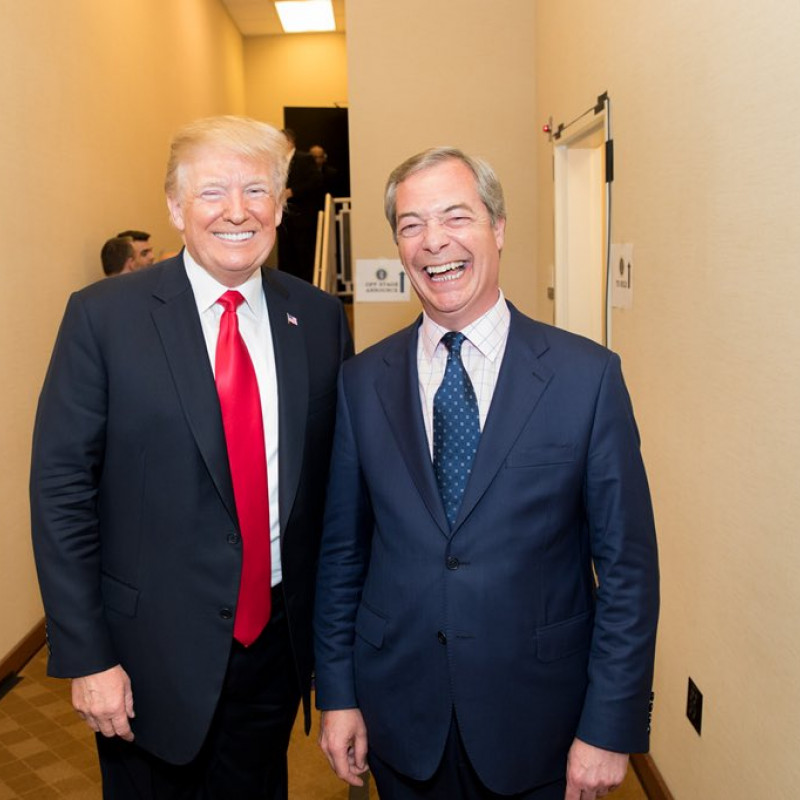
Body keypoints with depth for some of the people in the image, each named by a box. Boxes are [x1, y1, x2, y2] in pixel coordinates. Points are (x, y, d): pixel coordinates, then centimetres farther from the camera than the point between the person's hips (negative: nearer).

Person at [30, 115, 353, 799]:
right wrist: (86, 658, -10)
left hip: (278, 639, 3)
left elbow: (340, 478, 5)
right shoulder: (104, 316, -10)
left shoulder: (320, 317, -1)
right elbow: (61, 491, -9)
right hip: (153, 650, -2)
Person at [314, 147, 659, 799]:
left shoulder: (588, 374, -9)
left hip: (538, 723, -1)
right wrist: (337, 695, 4)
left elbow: (627, 563, -7)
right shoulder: (361, 382, -2)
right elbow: (342, 550, 3)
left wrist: (610, 726, -8)